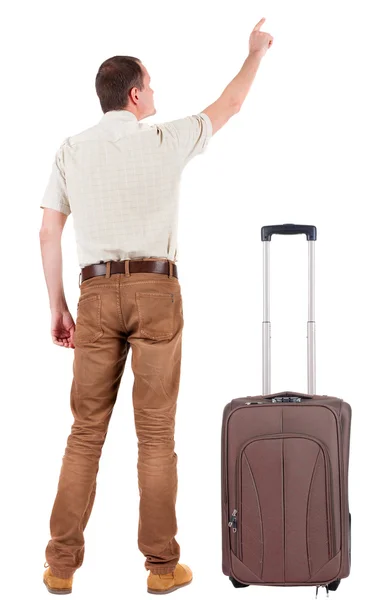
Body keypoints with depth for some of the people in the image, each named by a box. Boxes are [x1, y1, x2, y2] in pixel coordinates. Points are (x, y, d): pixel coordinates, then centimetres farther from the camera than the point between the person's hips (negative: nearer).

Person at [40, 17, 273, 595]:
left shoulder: (72, 150, 7)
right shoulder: (165, 141, 1)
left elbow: (48, 233, 5)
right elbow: (228, 106, 17)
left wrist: (57, 306, 12)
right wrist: (256, 52, 34)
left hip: (97, 293, 2)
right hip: (156, 291, -2)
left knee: (86, 431, 7)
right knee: (156, 433, 2)